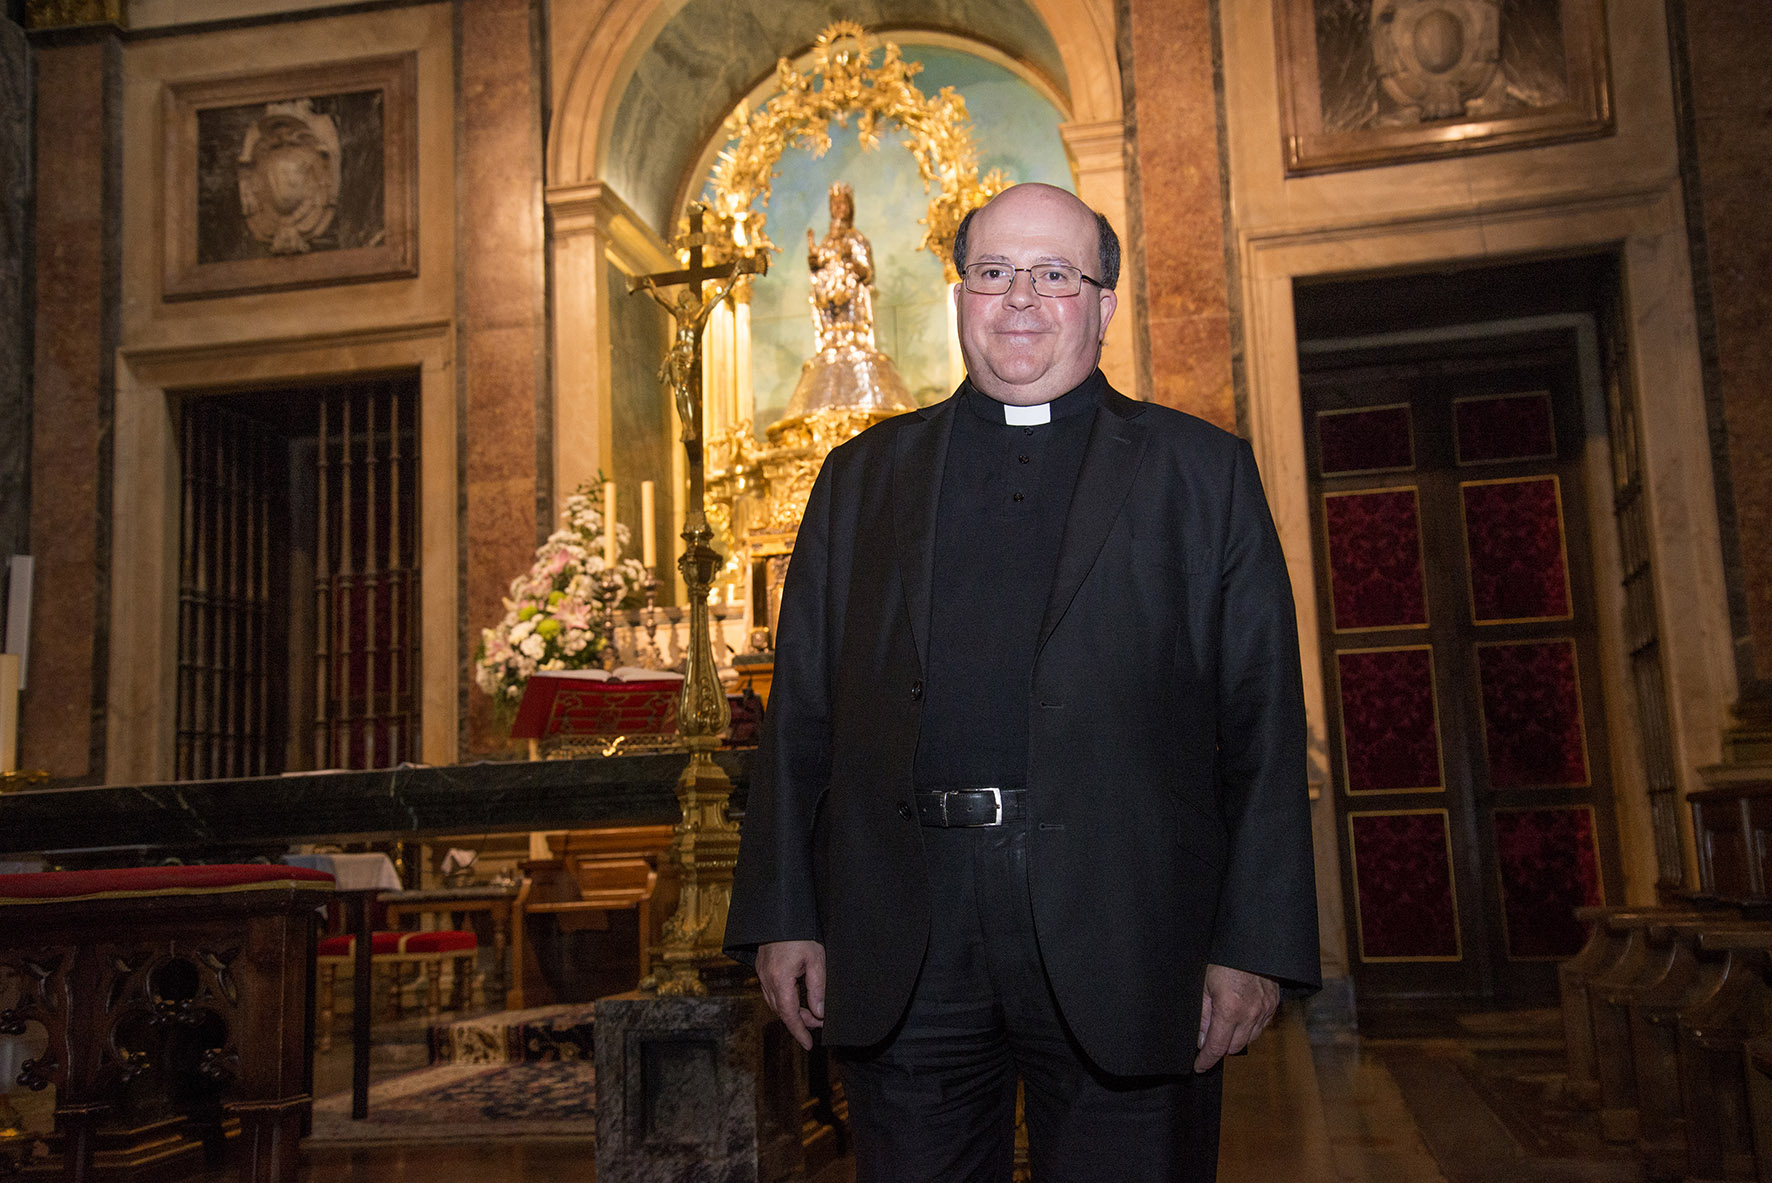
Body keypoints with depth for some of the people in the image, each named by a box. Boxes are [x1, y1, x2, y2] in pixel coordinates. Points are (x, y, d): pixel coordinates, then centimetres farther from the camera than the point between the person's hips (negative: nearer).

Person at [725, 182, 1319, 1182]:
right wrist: (783, 915, 4)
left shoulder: (1203, 474, 8)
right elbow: (802, 714, 10)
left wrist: (1255, 946, -5)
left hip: (1122, 944, -1)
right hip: (905, 957, 2)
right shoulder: (864, 478, 14)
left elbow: (1263, 725, 1)